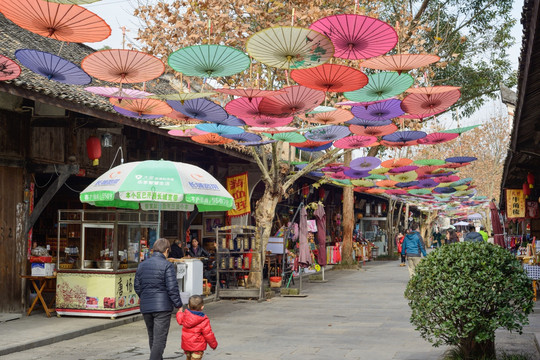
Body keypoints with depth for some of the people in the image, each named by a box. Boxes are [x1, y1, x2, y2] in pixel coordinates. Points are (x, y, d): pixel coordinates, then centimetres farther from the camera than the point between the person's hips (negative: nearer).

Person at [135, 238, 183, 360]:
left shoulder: (142, 265, 10)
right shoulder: (167, 265, -10)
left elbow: (137, 287, 14)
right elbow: (172, 288, -14)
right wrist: (179, 305, -7)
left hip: (145, 308, 6)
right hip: (162, 307, -6)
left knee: (152, 338, 18)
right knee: (159, 340, -4)